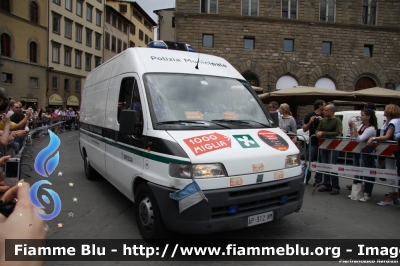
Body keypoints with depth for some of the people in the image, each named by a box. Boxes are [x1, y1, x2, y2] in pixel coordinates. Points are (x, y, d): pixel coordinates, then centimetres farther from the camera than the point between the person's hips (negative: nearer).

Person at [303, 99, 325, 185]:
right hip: (313, 142, -2)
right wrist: (310, 122, -13)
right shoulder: (309, 116, 2)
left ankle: (318, 180, 14)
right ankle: (305, 179, 11)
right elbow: (304, 129, 3)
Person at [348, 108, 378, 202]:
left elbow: (359, 139, -28)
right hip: (358, 151, 8)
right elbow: (353, 135, 13)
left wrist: (354, 126, -29)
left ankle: (367, 194, 7)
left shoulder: (371, 129, -19)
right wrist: (351, 127, -2)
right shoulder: (362, 125, 5)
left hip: (367, 154, -8)